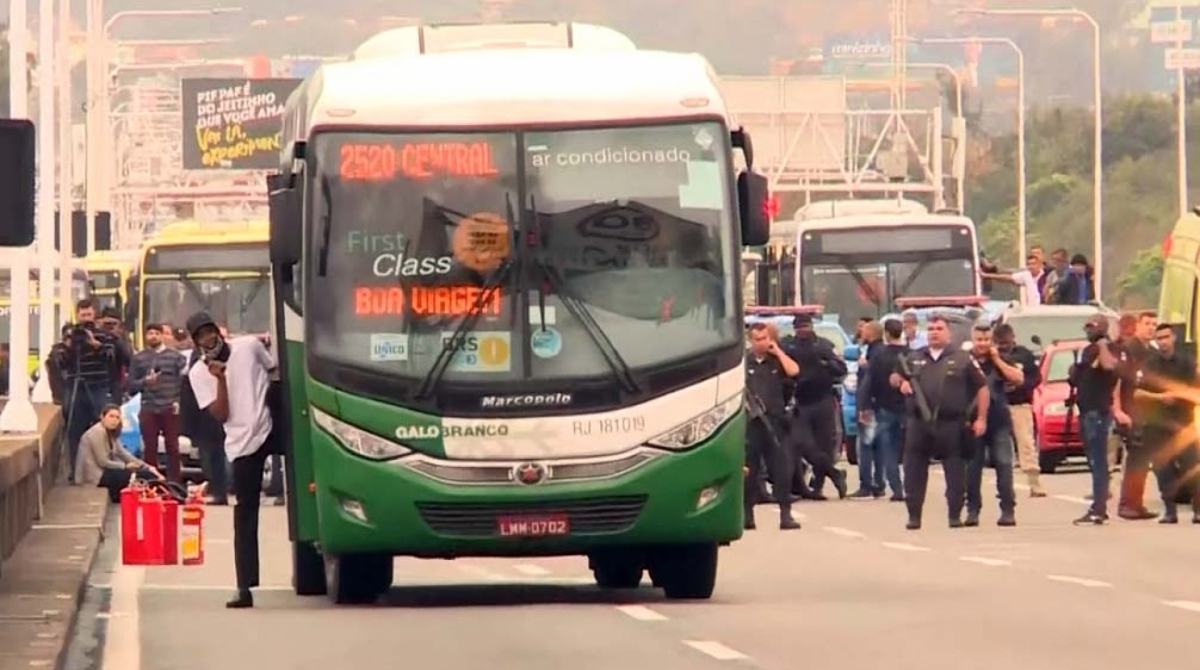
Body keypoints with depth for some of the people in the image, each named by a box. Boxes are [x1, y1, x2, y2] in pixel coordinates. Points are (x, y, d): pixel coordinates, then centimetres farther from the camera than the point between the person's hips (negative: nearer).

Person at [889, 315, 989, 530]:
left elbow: (982, 388, 5)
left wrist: (981, 419, -2)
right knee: (914, 472, 2)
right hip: (918, 424, 2)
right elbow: (893, 378, 23)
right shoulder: (914, 359, 14)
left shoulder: (962, 359, 4)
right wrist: (900, 381, -2)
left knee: (955, 472, 1)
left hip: (950, 424, -2)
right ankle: (913, 516, 8)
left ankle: (955, 515, 9)